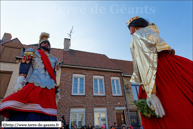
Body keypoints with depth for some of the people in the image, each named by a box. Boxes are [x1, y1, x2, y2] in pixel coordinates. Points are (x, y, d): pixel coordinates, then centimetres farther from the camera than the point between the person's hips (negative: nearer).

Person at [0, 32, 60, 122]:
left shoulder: (54, 59, 25)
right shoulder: (32, 52, 18)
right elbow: (24, 67, 3)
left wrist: (56, 91, 13)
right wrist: (19, 82, -12)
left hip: (49, 92, 3)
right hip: (33, 87, -2)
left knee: (46, 116, -3)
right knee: (23, 114, -9)